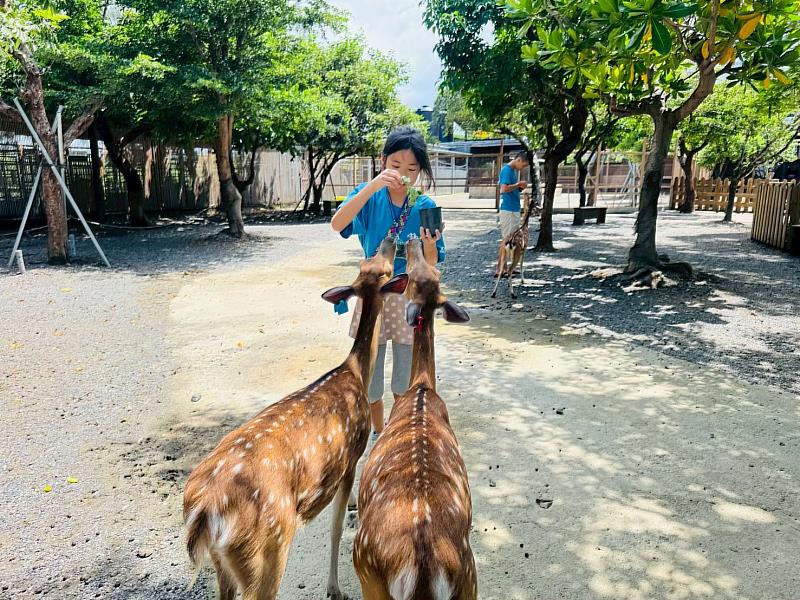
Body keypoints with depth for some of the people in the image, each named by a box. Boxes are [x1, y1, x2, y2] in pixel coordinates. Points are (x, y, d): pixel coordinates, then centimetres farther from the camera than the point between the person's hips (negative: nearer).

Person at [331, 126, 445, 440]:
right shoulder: (370, 196, -7)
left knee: (406, 382, 11)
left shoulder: (425, 206, -5)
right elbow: (337, 224, -27)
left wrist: (429, 247, -27)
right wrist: (373, 185, -34)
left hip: (410, 298, 0)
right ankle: (378, 434, 36)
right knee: (369, 377, 12)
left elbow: (430, 267, -4)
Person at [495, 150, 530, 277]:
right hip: (507, 210, -10)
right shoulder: (507, 170, -13)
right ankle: (499, 270, -3)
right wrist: (518, 184, -12)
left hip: (514, 210, 10)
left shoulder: (514, 171, 17)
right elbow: (504, 189, -25)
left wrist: (520, 188, 5)